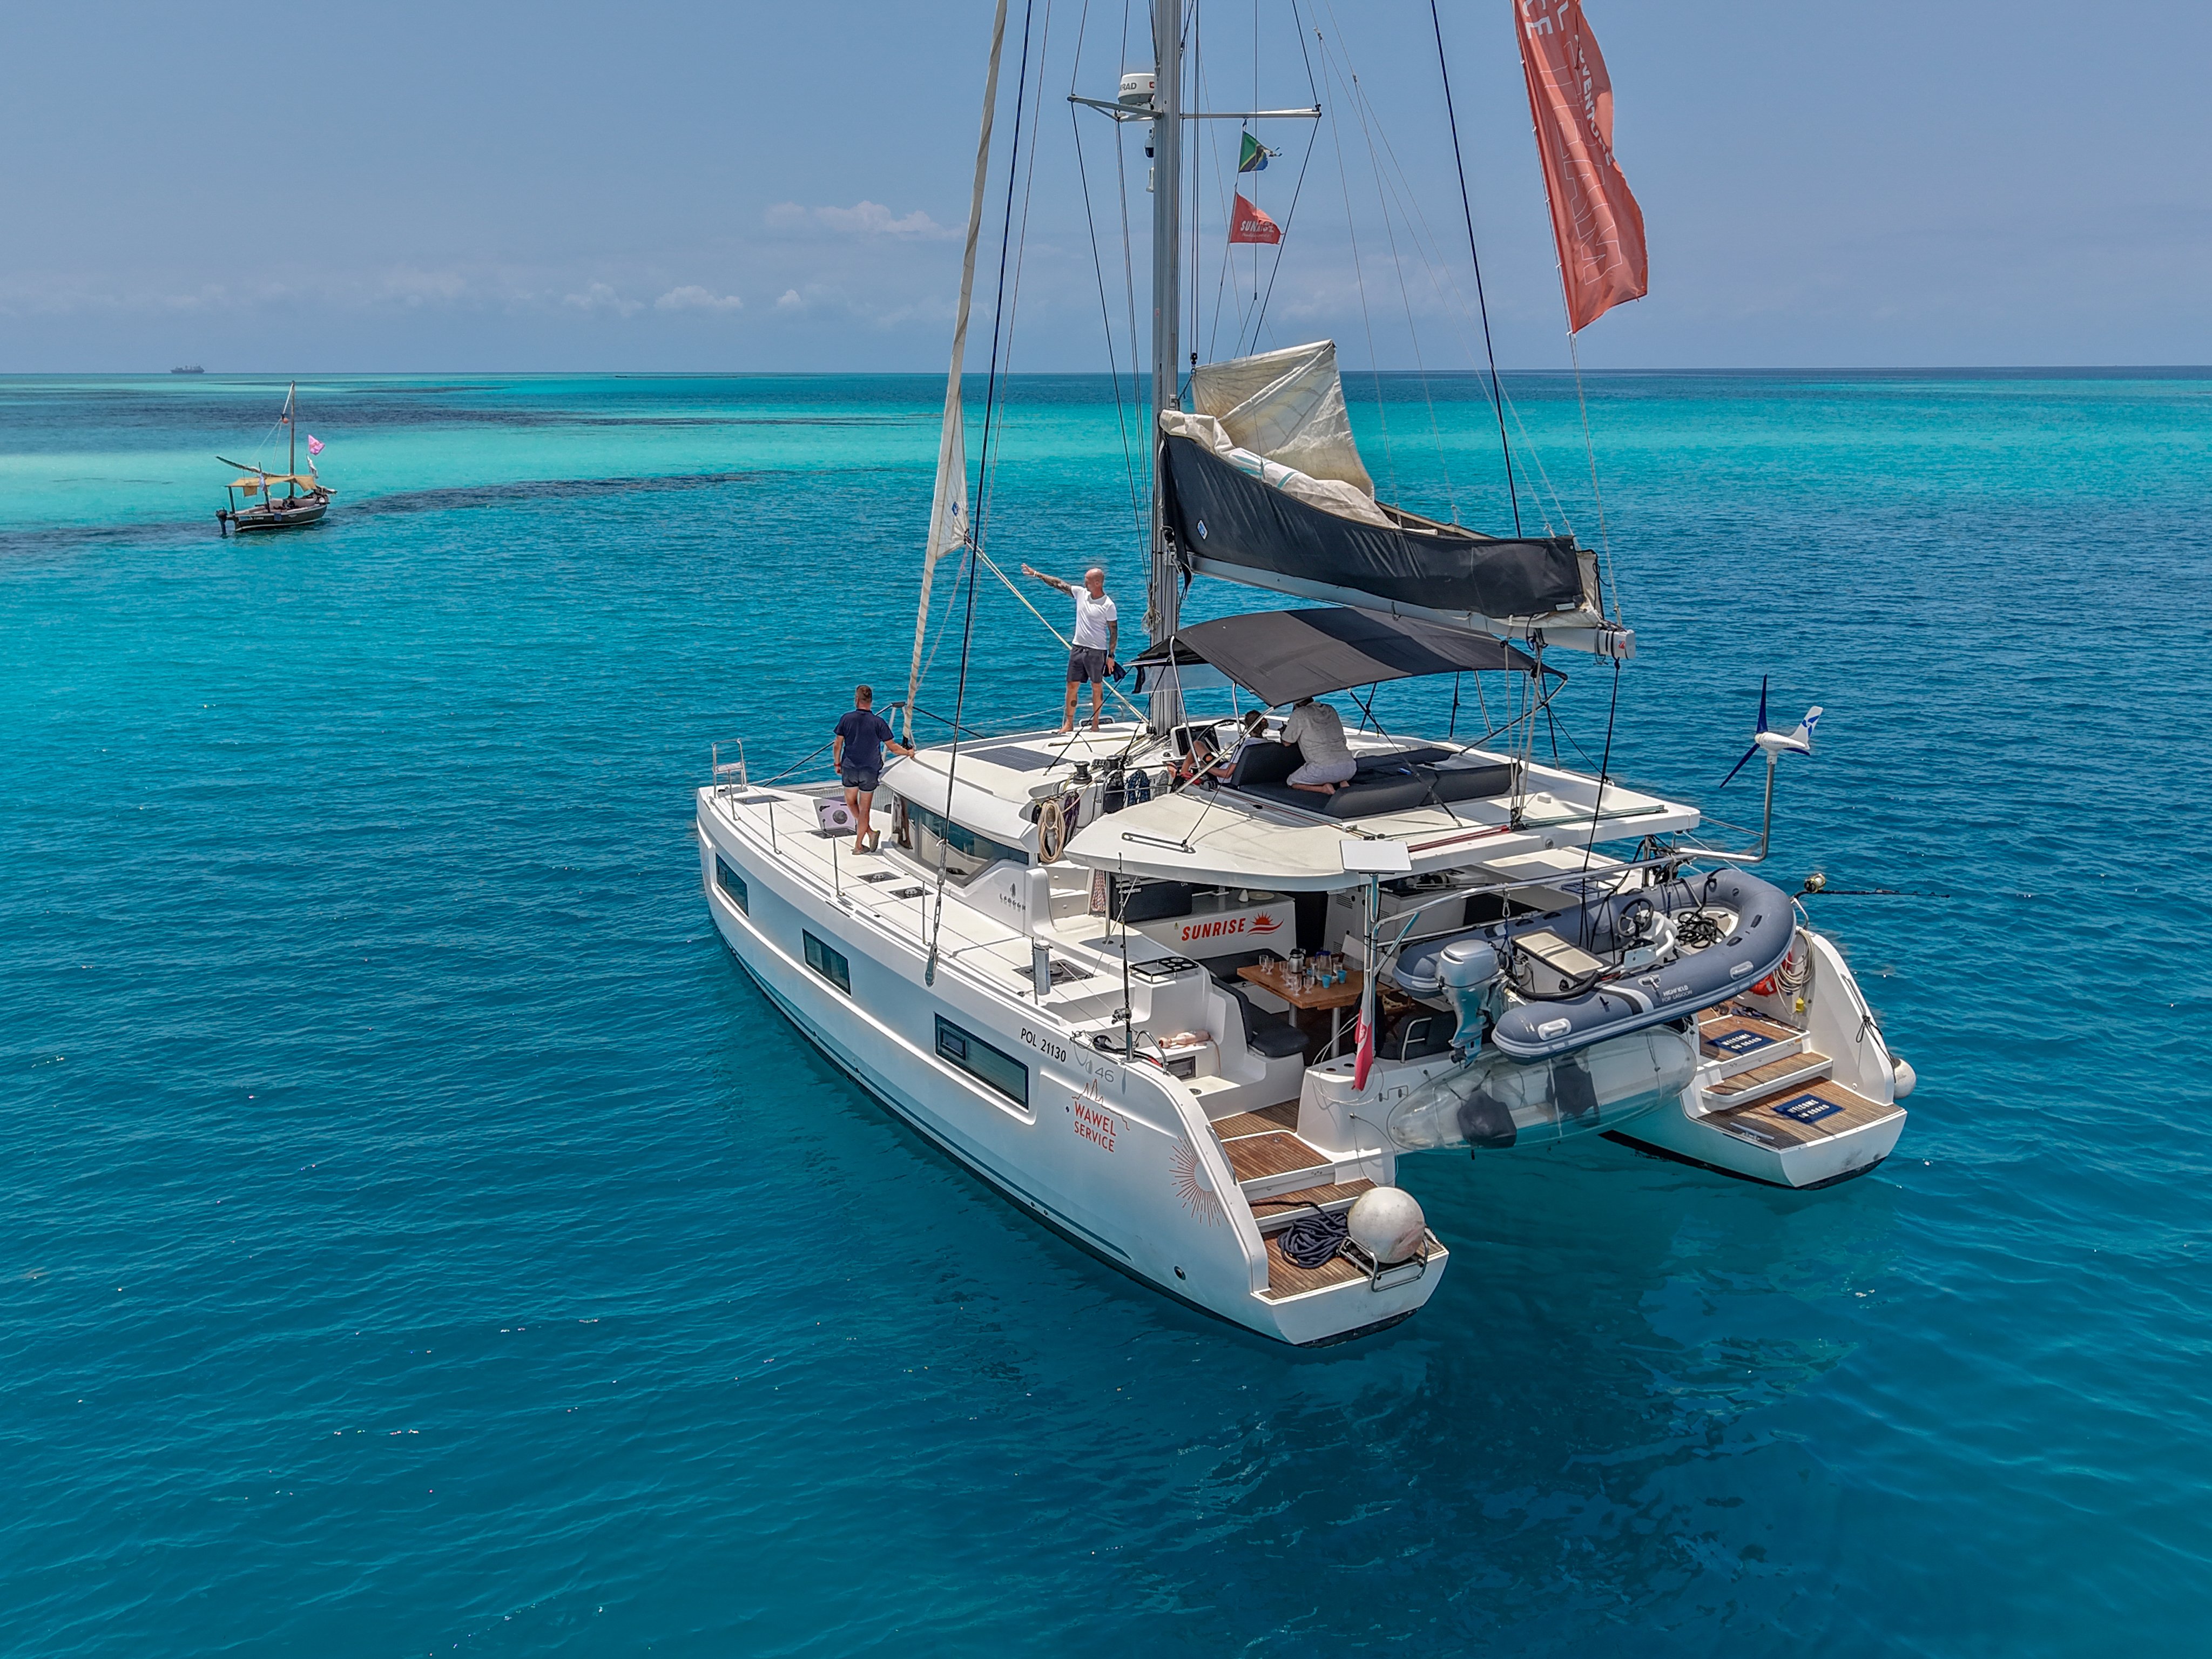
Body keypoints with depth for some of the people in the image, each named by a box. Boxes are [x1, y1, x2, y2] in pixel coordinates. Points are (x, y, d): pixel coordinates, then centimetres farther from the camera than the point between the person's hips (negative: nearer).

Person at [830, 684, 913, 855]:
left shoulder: (847, 719, -7)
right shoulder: (878, 722, -10)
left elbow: (837, 745, -2)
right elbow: (893, 746, -4)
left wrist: (837, 764, 14)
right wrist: (908, 752, 15)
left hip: (849, 769, 1)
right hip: (870, 771, -1)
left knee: (851, 801, 24)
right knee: (865, 809, 7)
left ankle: (868, 831, 15)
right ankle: (858, 845, 10)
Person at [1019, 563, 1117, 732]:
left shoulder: (1108, 605, -11)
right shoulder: (1081, 593, 3)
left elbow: (1114, 632, -8)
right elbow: (1058, 584, 8)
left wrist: (1111, 656, -10)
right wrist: (1036, 574, 8)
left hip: (1097, 651, -5)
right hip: (1078, 648, 5)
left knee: (1097, 687, 5)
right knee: (1072, 686, 5)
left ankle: (1095, 724, 15)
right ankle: (1069, 723, 11)